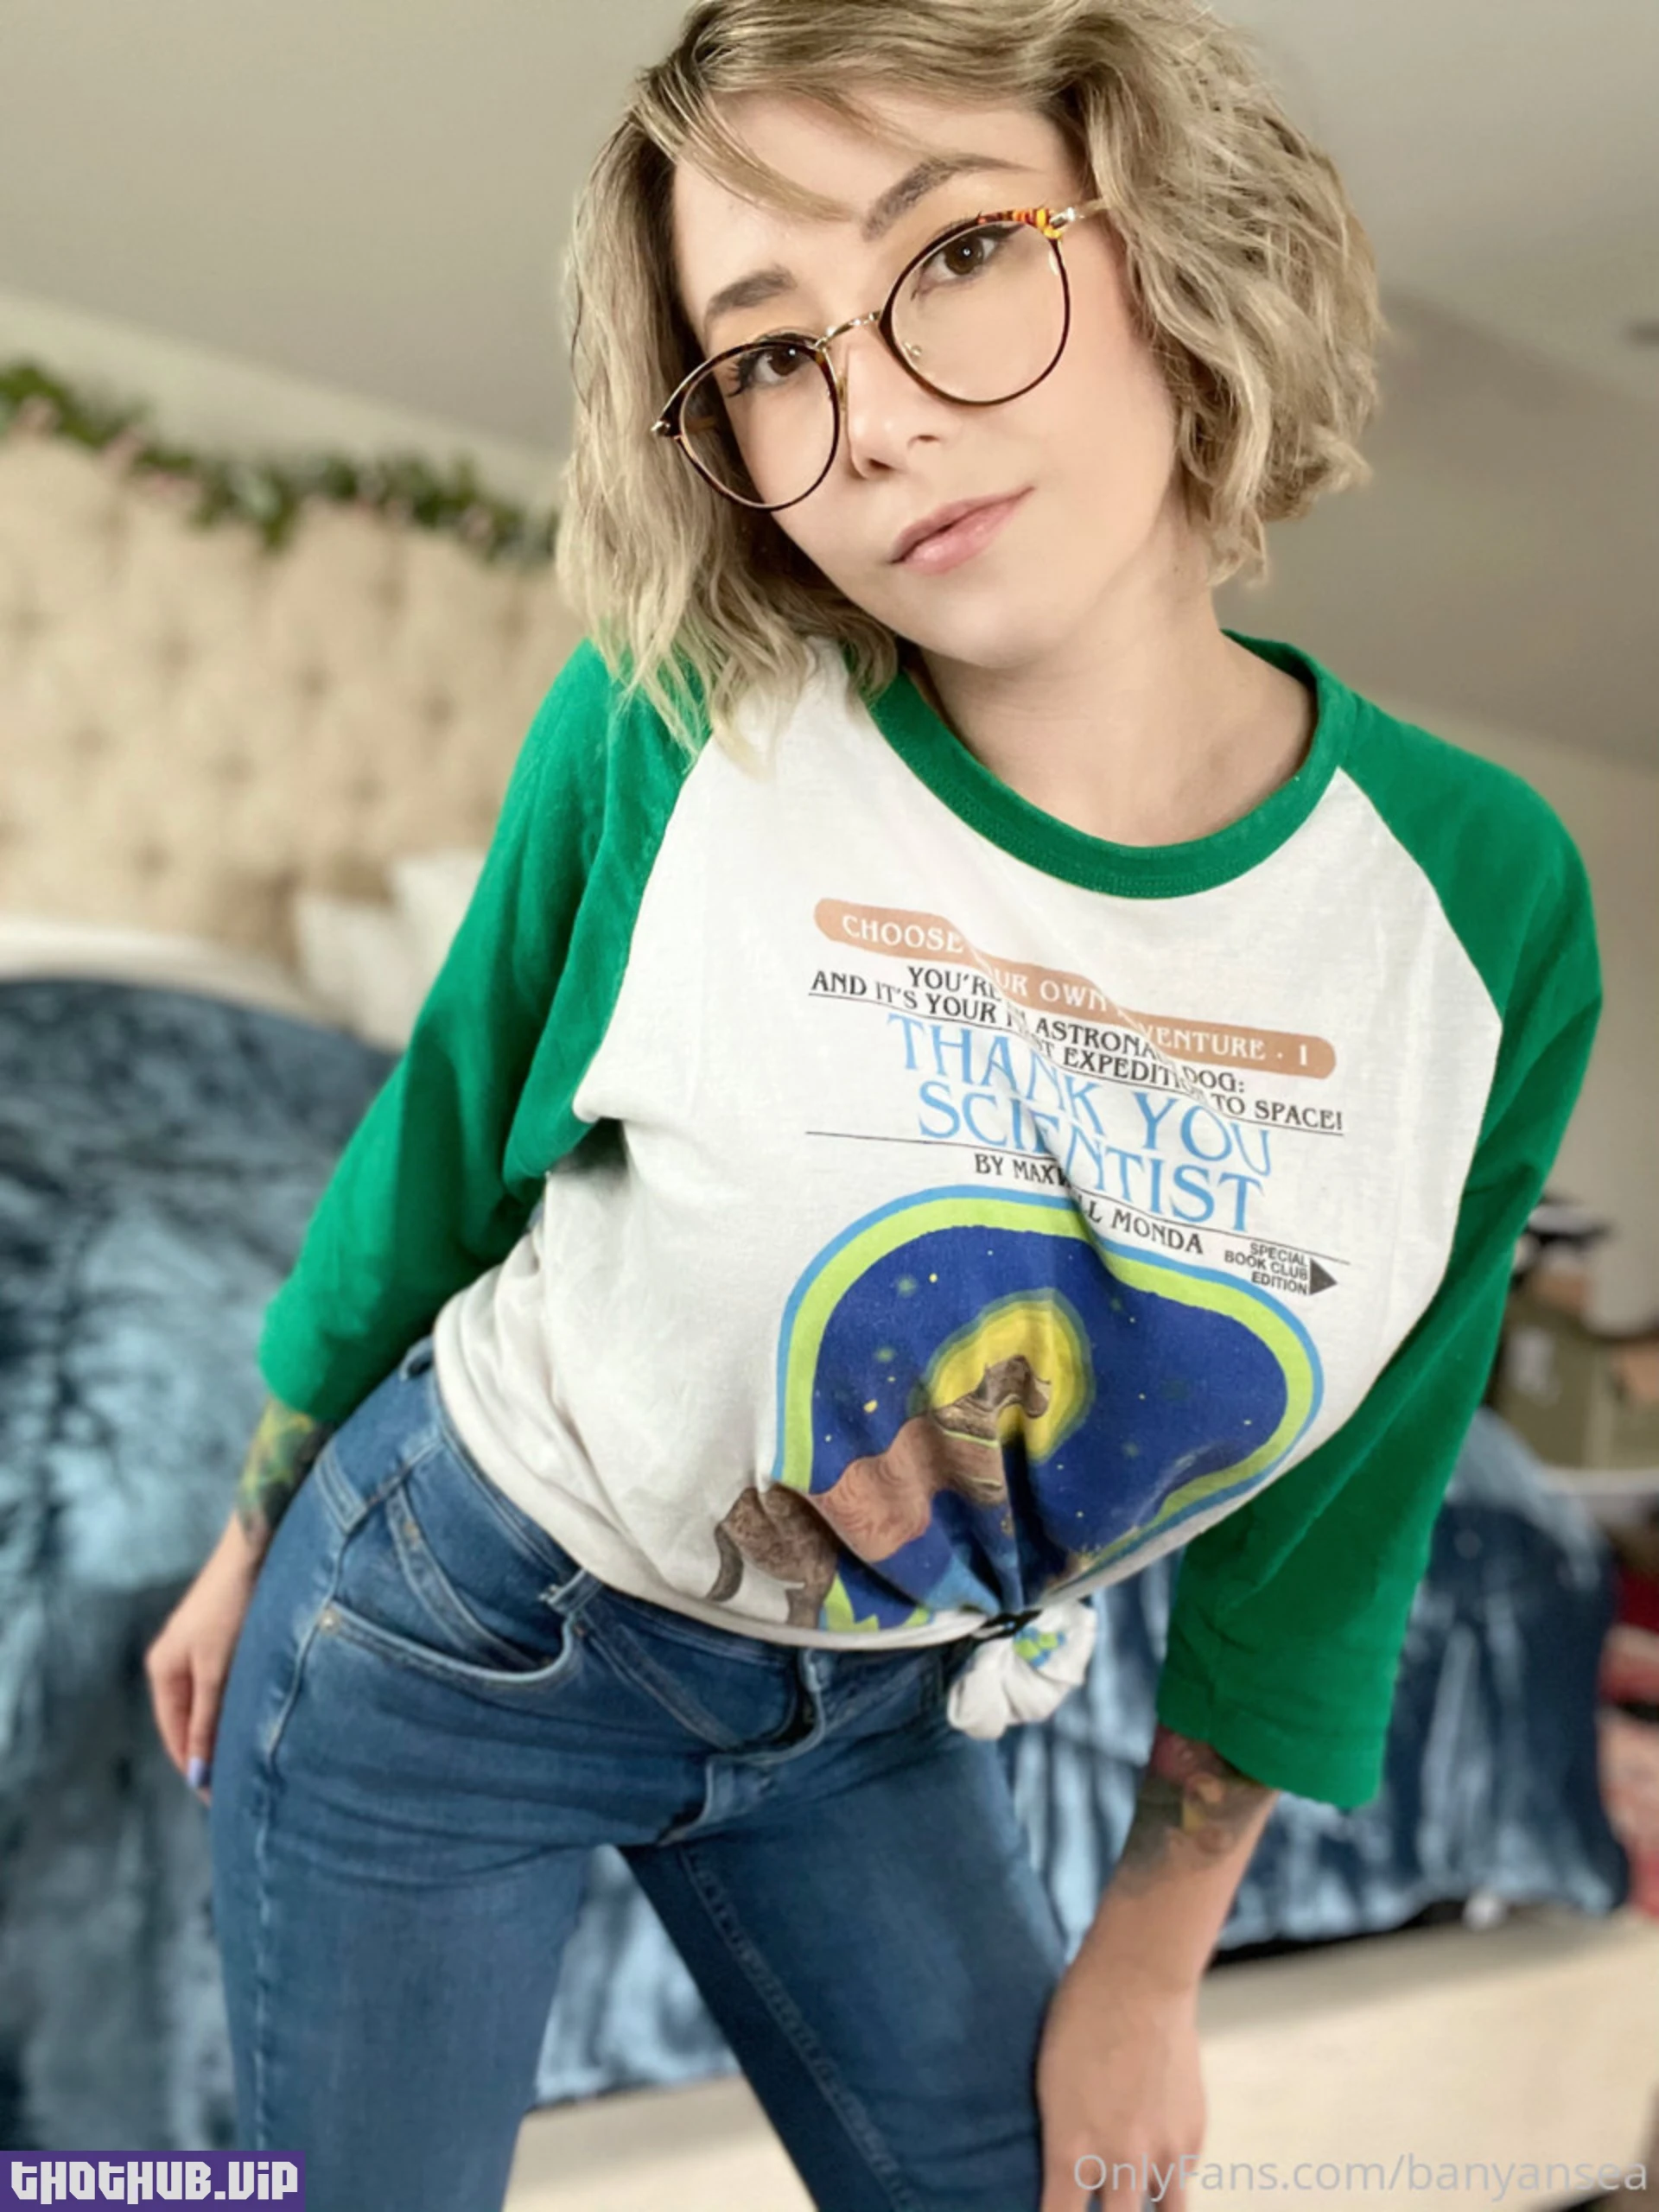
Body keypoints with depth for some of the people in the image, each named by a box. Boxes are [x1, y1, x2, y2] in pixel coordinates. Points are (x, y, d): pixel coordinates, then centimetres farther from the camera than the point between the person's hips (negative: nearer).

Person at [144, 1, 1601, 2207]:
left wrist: (1148, 1966, 6)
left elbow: (1332, 1510, -4)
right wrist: (252, 1546, 8)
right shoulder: (668, 728, -21)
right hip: (451, 1623, -1)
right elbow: (436, 1159, -4)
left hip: (877, 1725, 2)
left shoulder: (1484, 906, -16)